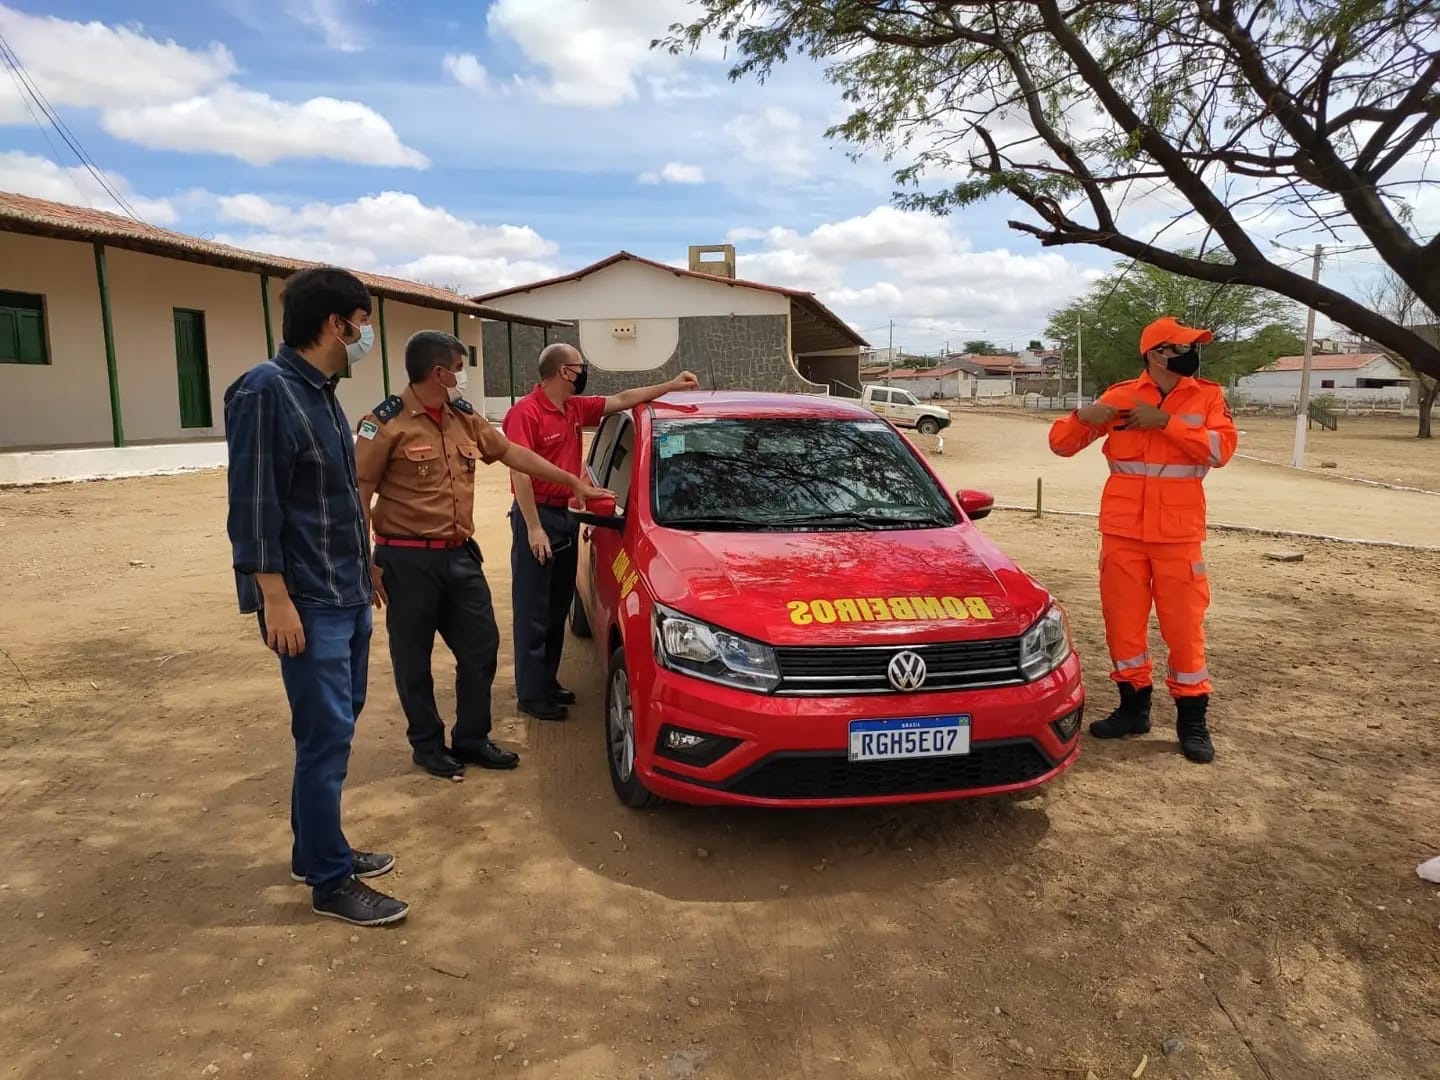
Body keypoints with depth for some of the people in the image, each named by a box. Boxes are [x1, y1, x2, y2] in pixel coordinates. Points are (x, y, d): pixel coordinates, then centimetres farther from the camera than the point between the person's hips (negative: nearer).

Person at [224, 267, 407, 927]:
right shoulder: (266, 391, -15)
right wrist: (276, 599, -21)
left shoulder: (321, 393, 13)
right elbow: (253, 506, -18)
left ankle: (316, 852, 30)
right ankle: (331, 883, 11)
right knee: (326, 738, -2)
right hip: (309, 602, -9)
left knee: (334, 731, 16)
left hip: (347, 595, 9)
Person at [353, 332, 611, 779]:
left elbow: (512, 452, 17)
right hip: (409, 559, -6)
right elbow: (358, 495, -11)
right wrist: (366, 564, -13)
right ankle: (427, 745, 24)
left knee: (481, 647, 10)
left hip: (460, 555, 7)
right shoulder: (386, 424, -11)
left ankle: (471, 738, 26)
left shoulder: (465, 419, 9)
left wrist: (573, 481, 17)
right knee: (413, 659, 7)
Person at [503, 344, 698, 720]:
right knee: (533, 612, -2)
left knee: (558, 608, 15)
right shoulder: (525, 413, -15)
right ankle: (531, 695, 6)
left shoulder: (576, 409, 9)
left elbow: (622, 400, 16)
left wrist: (672, 385, 14)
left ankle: (548, 681, 26)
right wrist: (534, 528, -21)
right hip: (537, 518, -9)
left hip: (566, 515, 9)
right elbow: (520, 473, -19)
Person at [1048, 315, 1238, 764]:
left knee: (1184, 625, 1)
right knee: (1123, 620, 7)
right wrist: (1083, 417, -18)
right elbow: (1061, 443, 3)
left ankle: (1192, 719, 15)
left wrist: (1165, 421, -19)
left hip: (1178, 533, -1)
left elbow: (1221, 449, -14)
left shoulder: (1208, 397, 3)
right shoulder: (1120, 397, 2)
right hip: (1122, 530, 1)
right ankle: (1134, 706, 24)